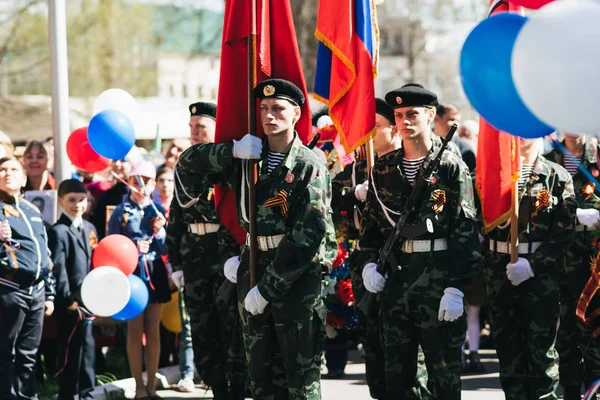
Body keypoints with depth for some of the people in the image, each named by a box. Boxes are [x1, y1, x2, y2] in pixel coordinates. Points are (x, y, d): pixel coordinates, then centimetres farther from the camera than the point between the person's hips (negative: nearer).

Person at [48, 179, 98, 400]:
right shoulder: (59, 231, -10)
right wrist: (68, 301, -23)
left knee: (88, 349, 14)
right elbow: (58, 270, -16)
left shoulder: (89, 228, 15)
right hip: (71, 303, -8)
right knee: (70, 353, -3)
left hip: (89, 300, 8)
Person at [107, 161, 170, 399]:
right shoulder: (121, 212, -2)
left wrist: (159, 232, -15)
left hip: (155, 274, 3)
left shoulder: (158, 210, 6)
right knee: (135, 330, 1)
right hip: (131, 274, -3)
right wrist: (132, 249, -19)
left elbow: (165, 248, 3)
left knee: (153, 330, 6)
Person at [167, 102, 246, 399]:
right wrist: (176, 262, 11)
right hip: (194, 260, 6)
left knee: (233, 332, -3)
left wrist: (241, 256, -20)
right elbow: (175, 218, 17)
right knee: (202, 335, 8)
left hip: (228, 256, -6)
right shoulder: (184, 168, 14)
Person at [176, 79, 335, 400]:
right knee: (261, 374, 8)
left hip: (298, 274, -5)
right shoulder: (245, 159, 8)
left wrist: (268, 288, -16)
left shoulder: (310, 166, -8)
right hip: (253, 267, 5)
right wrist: (231, 151, -7)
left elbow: (308, 236, -15)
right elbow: (186, 162, 11)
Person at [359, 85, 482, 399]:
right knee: (396, 370, 7)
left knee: (444, 372, 1)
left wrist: (456, 288, -14)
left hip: (439, 275, -4)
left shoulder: (451, 166, -3)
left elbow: (465, 230, -7)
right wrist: (369, 261, 0)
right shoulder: (383, 169, 11)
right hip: (395, 275, 4)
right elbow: (370, 220, 17)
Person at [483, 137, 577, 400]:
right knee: (507, 348, 7)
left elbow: (565, 232, -6)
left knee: (541, 349, 0)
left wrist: (532, 264, -15)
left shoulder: (557, 177, 0)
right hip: (499, 274, 3)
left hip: (541, 276, -3)